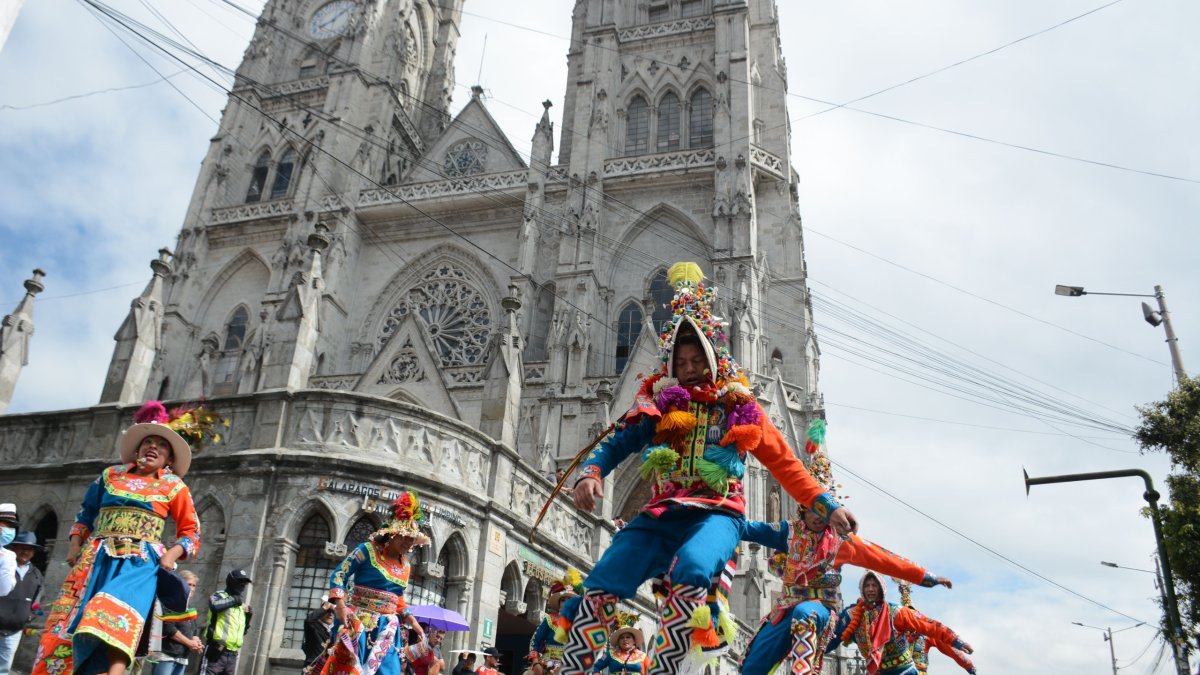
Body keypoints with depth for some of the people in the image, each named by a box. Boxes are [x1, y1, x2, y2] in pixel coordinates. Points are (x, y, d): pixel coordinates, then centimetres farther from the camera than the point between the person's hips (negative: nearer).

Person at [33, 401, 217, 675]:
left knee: (116, 619, -27)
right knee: (67, 622, -7)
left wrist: (172, 554, -9)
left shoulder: (174, 486, 7)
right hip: (96, 558, 4)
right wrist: (75, 544, 8)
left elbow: (191, 532, 8)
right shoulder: (111, 475, 15)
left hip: (140, 562, -4)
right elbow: (85, 514, 23)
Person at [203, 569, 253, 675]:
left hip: (232, 655, 7)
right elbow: (214, 606, -26)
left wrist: (248, 618, 10)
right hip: (215, 652, -7)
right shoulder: (219, 596, 0)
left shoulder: (241, 606, 20)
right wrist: (234, 600, -14)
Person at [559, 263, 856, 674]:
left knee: (689, 570, -36)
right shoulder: (659, 404, 14)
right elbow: (615, 444, 7)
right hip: (661, 513, 2)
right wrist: (589, 474, -14)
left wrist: (827, 507, 6)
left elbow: (785, 463, 14)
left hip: (716, 513, -2)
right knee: (600, 586, -16)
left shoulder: (739, 407, 13)